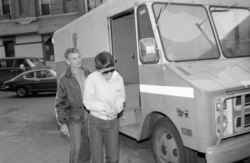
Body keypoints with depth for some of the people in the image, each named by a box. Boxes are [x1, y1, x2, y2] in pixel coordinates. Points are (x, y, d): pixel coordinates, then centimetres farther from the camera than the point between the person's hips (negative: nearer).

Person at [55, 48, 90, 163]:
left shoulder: (87, 74, 0)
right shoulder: (64, 79, -13)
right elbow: (60, 103, -9)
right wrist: (62, 123, -13)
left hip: (88, 117, 4)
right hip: (74, 118, -4)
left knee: (87, 146, 12)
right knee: (76, 148, -4)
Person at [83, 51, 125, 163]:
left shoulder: (118, 78, -7)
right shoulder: (92, 79, -15)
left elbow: (121, 98, 2)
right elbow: (87, 102, -13)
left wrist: (116, 109, -19)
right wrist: (105, 107, -26)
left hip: (113, 122, 3)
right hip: (96, 122, -2)